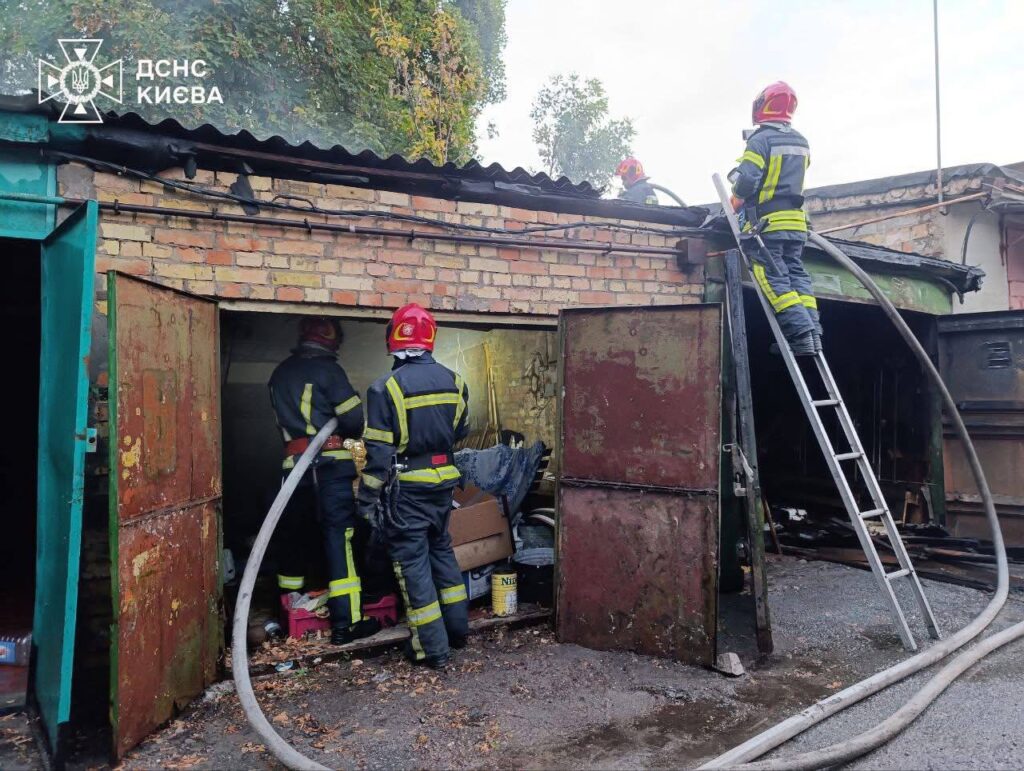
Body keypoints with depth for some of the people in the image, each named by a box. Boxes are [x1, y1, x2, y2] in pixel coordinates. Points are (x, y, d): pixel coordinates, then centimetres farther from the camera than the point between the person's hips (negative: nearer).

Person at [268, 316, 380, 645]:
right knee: (338, 536, -5)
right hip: (331, 463, -6)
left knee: (293, 533, 17)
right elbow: (354, 419, -9)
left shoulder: (280, 373, 13)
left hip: (294, 464, 6)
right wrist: (346, 431, 11)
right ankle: (346, 621, -4)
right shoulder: (328, 370, -6)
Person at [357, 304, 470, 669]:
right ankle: (457, 628, 33)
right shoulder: (453, 381, 0)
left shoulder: (387, 387, -16)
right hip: (443, 481, 6)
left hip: (406, 488, -5)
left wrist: (367, 500, -6)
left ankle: (432, 649, 12)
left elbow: (378, 452, -14)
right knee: (442, 551, 22)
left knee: (413, 561, 5)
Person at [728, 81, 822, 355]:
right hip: (795, 219, 7)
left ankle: (800, 332, -17)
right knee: (796, 272, 8)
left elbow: (747, 180, -16)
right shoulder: (800, 141, 15)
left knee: (772, 277, -7)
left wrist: (735, 203, 1)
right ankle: (812, 331, 2)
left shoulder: (760, 139, -11)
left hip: (767, 221, -7)